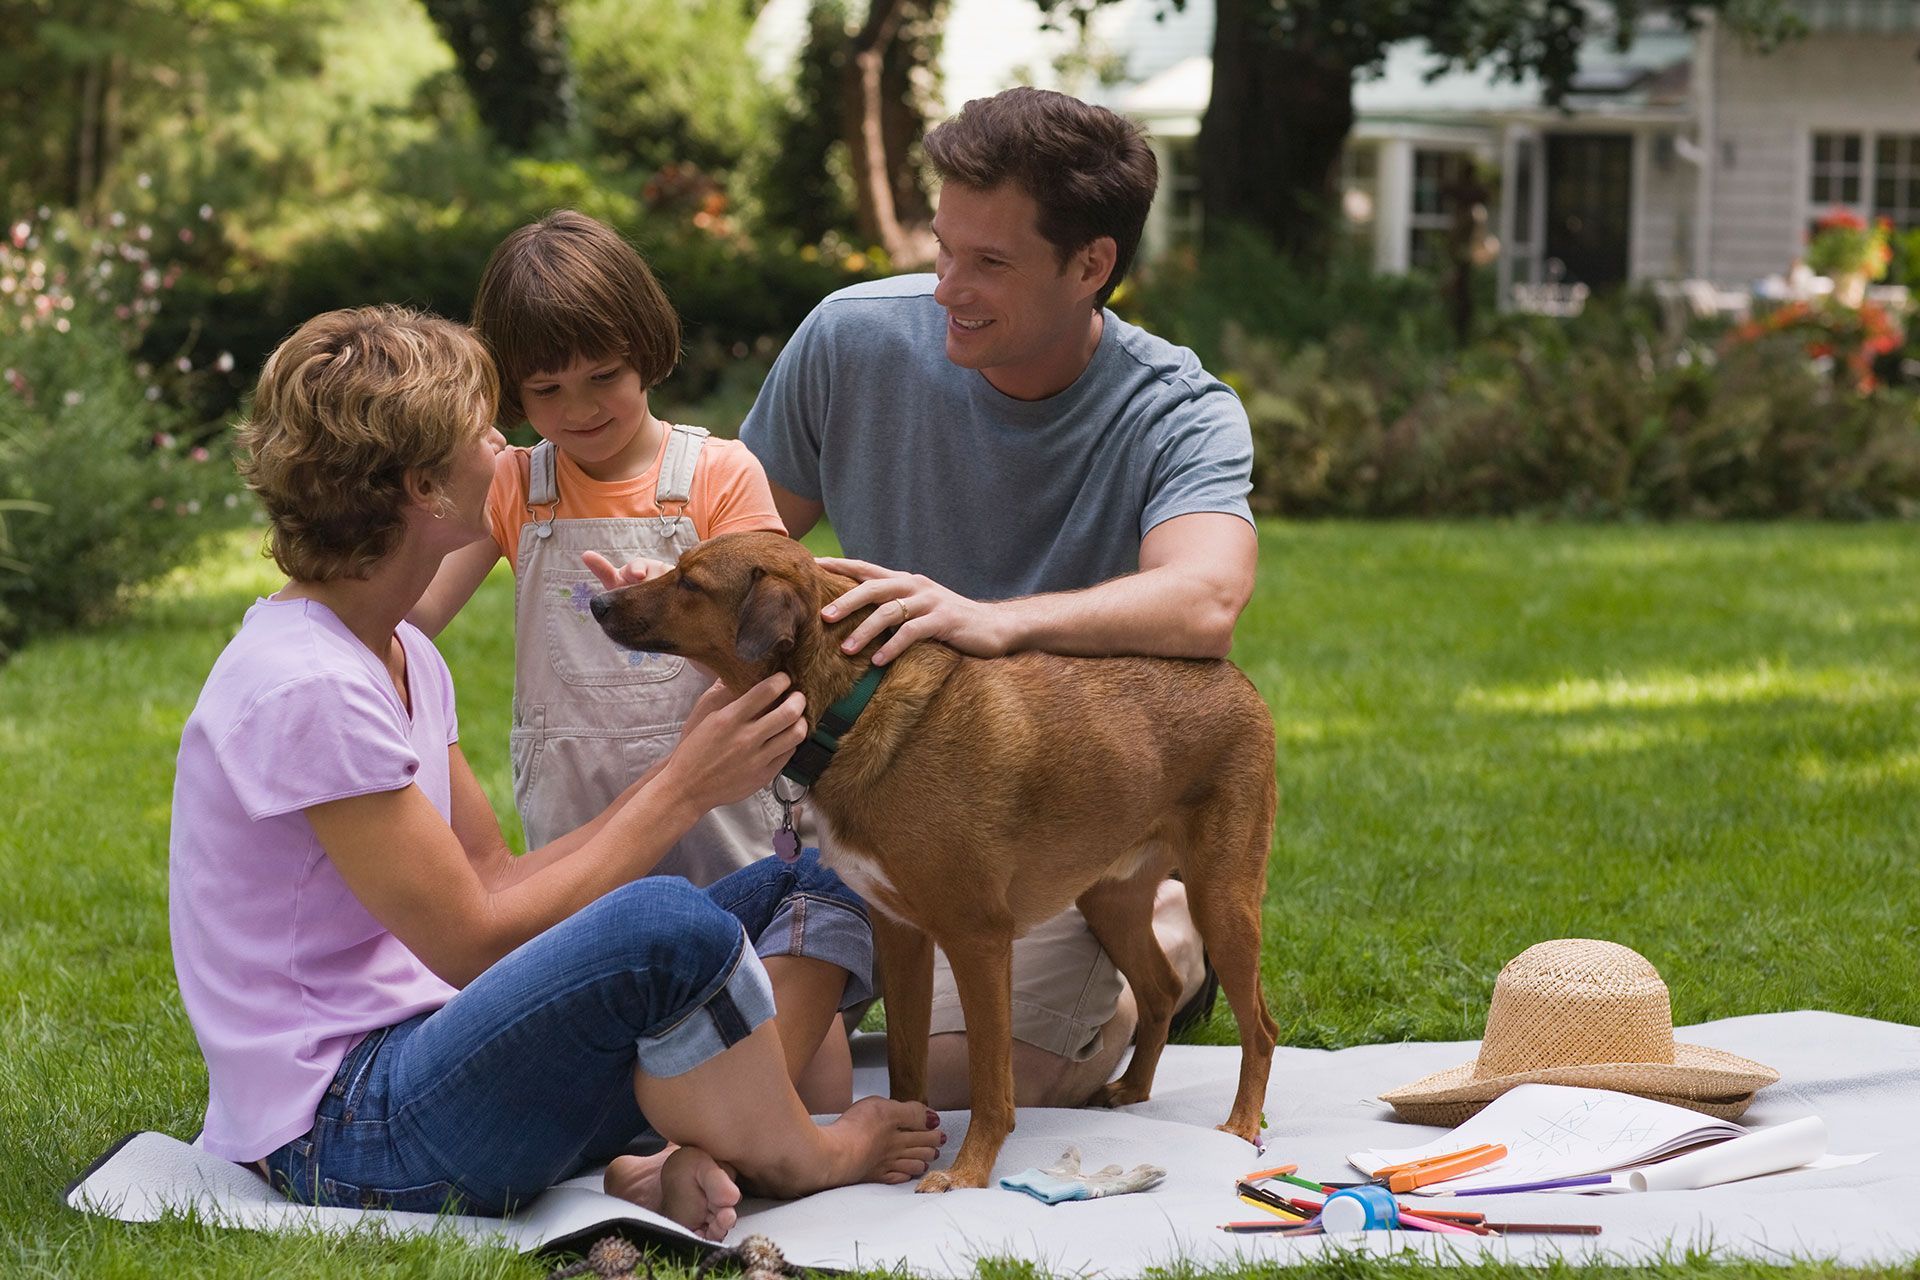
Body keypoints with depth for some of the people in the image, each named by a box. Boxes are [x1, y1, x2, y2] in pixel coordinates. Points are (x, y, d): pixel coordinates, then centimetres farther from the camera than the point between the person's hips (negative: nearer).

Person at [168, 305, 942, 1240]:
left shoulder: (404, 656, 13)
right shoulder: (305, 688, -19)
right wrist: (680, 793, -12)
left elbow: (496, 879, 11)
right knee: (665, 926, -33)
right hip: (340, 1142, -10)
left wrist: (682, 769, 1)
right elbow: (475, 942, -19)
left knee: (809, 887, 5)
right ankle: (801, 1160, -4)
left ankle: (670, 1166, -18)